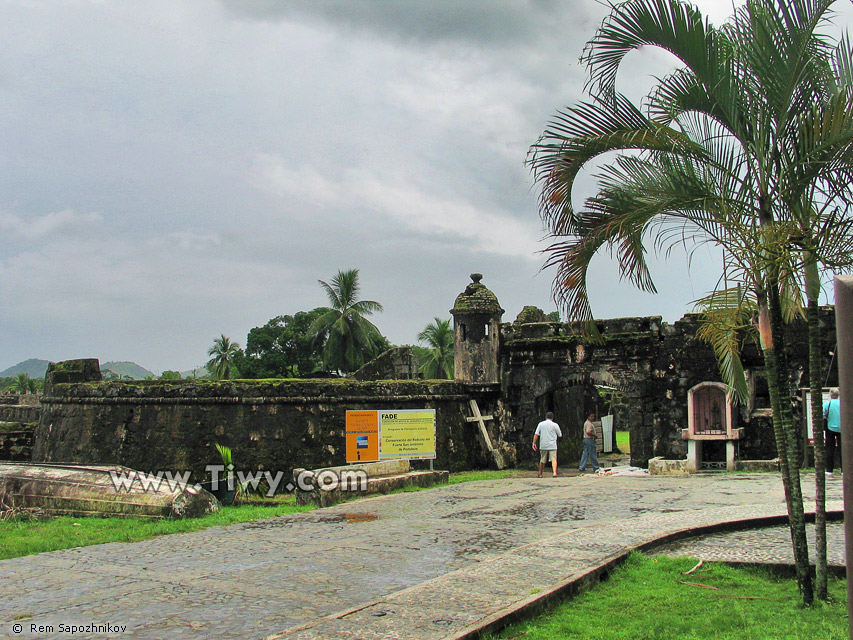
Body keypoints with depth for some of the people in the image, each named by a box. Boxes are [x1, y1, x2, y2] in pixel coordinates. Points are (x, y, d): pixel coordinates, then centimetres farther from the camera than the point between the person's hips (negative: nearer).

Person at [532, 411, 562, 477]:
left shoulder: (540, 424, 5)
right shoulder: (555, 425, 0)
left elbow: (536, 434, -1)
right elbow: (560, 435, 8)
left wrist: (534, 443, 2)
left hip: (543, 446, 2)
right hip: (552, 446, -2)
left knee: (542, 461, 13)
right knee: (553, 459, -7)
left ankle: (540, 474, 23)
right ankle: (555, 472, -26)